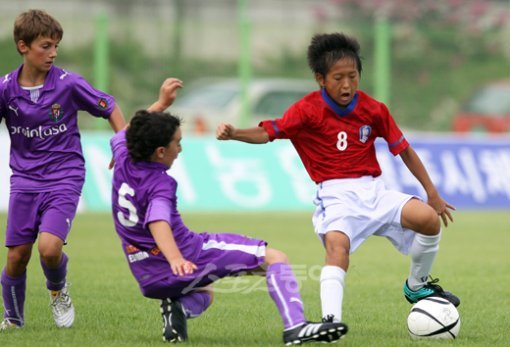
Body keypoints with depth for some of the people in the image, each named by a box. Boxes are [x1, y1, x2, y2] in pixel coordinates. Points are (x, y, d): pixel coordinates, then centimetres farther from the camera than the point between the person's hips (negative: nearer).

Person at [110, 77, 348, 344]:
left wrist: (161, 104, 28)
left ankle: (177, 307, 3)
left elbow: (127, 134, 27)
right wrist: (176, 259, -57)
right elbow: (158, 223, -40)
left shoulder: (123, 161, 2)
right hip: (189, 253, -8)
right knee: (275, 259, -1)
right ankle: (295, 325, -24)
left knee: (204, 293, 40)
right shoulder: (160, 185, -20)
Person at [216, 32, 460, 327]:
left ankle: (417, 286, 10)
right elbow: (268, 132, -15)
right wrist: (234, 134, -35)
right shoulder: (309, 109, -5)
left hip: (373, 191, 4)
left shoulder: (373, 109, 5)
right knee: (337, 242, -34)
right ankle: (331, 320, -41)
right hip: (336, 196, -4)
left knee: (429, 219, -17)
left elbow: (403, 149, 13)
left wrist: (432, 193, 15)